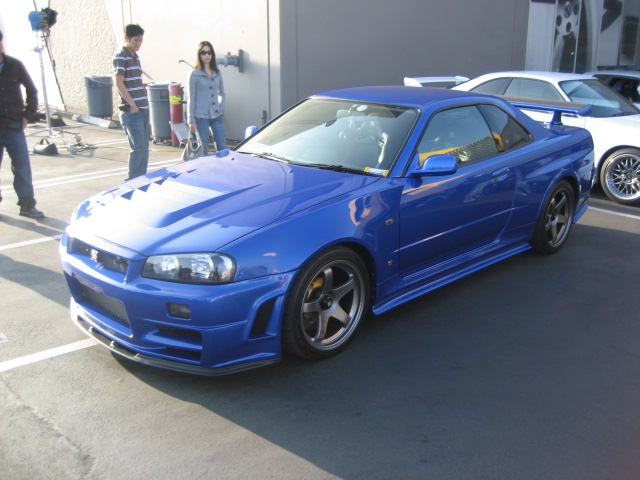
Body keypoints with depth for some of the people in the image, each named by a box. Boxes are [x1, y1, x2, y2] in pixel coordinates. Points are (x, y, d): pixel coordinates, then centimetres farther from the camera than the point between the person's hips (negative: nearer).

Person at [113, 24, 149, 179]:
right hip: (131, 111, -8)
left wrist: (144, 102, 14)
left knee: (144, 148, 10)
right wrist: (132, 104, -17)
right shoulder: (121, 56, -7)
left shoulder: (136, 57, 18)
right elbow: (119, 83, -14)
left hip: (143, 109, 8)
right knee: (138, 147, -10)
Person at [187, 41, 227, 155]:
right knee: (203, 149, 1)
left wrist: (222, 108, 5)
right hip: (201, 117, -4)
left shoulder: (217, 73, 9)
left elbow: (222, 93, 21)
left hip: (217, 116, 4)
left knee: (222, 147, 4)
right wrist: (191, 120, -7)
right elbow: (191, 98, -4)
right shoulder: (195, 74, -3)